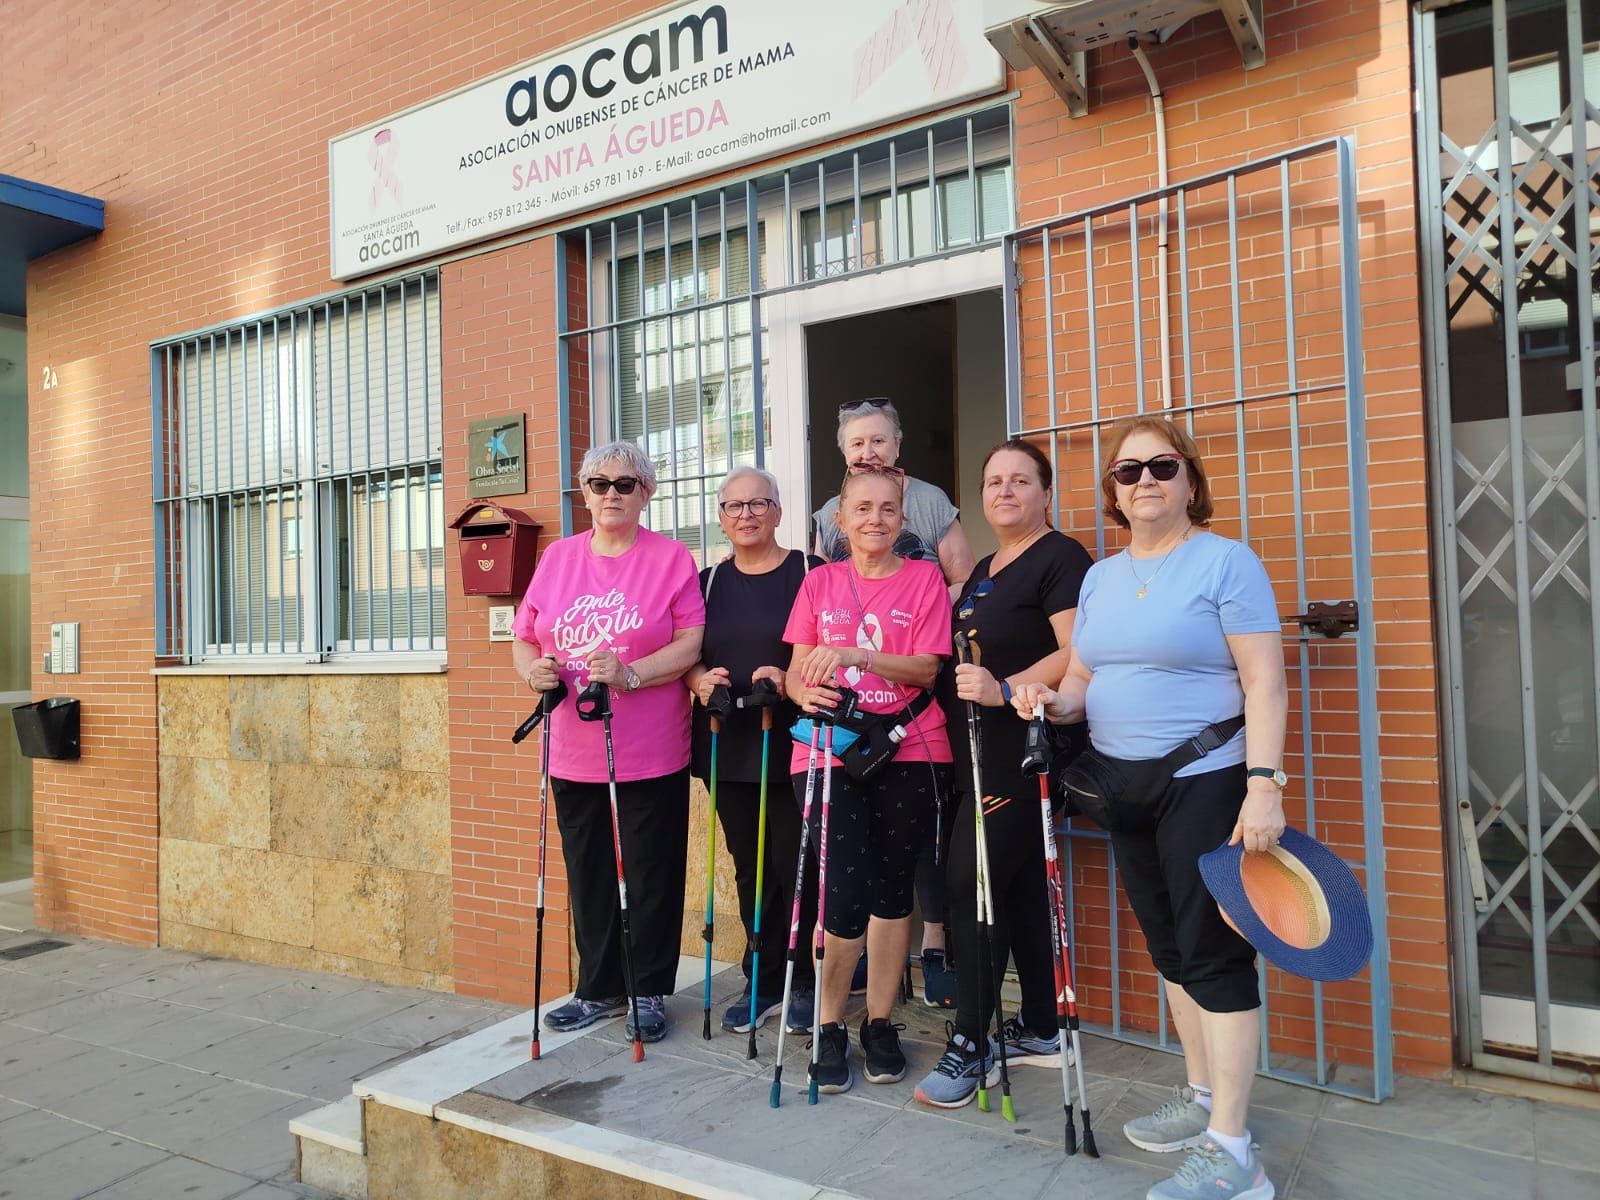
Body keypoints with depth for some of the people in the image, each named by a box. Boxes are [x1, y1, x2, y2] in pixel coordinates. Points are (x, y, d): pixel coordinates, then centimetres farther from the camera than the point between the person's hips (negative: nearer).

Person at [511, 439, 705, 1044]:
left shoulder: (670, 558, -4)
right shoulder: (557, 557, 9)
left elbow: (693, 643, -10)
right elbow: (523, 639, 11)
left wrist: (629, 673, -23)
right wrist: (532, 669, -11)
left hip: (651, 754, -4)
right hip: (573, 752, 4)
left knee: (650, 874, 6)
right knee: (587, 873, 14)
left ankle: (649, 992, 23)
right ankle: (599, 988, 30)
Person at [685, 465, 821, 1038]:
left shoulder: (810, 573, -1)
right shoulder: (708, 582, 13)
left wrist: (790, 680, -21)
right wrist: (701, 680, -9)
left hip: (792, 746, -4)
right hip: (728, 748, 4)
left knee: (795, 862, -2)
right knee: (749, 866, 12)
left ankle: (805, 983, 17)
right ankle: (763, 983, 25)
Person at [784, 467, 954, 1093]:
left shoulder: (924, 578, 5)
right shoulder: (819, 582, 10)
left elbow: (926, 668, -6)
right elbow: (797, 670, 7)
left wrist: (857, 654, -19)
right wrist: (805, 692, -17)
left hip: (908, 754, 0)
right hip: (829, 751, 0)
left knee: (892, 887, 9)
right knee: (844, 893, -9)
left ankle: (879, 1022, 26)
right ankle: (829, 1025, 13)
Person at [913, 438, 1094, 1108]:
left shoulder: (1059, 558, -8)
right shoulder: (983, 572, 19)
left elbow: (1076, 653, -20)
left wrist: (1005, 689, -30)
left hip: (1026, 748, -9)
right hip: (982, 753, 9)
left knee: (970, 881, -10)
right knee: (1018, 884, 13)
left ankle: (969, 1048, 1)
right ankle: (1041, 1030, 25)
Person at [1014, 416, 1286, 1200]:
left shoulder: (1224, 560, -8)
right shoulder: (1100, 576, 12)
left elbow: (1265, 682, -14)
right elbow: (1083, 679, 15)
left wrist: (1264, 784, -22)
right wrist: (1051, 702, -7)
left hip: (1206, 783, -7)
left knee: (1212, 954, -4)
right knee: (1170, 950, 15)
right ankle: (1203, 1097, 32)